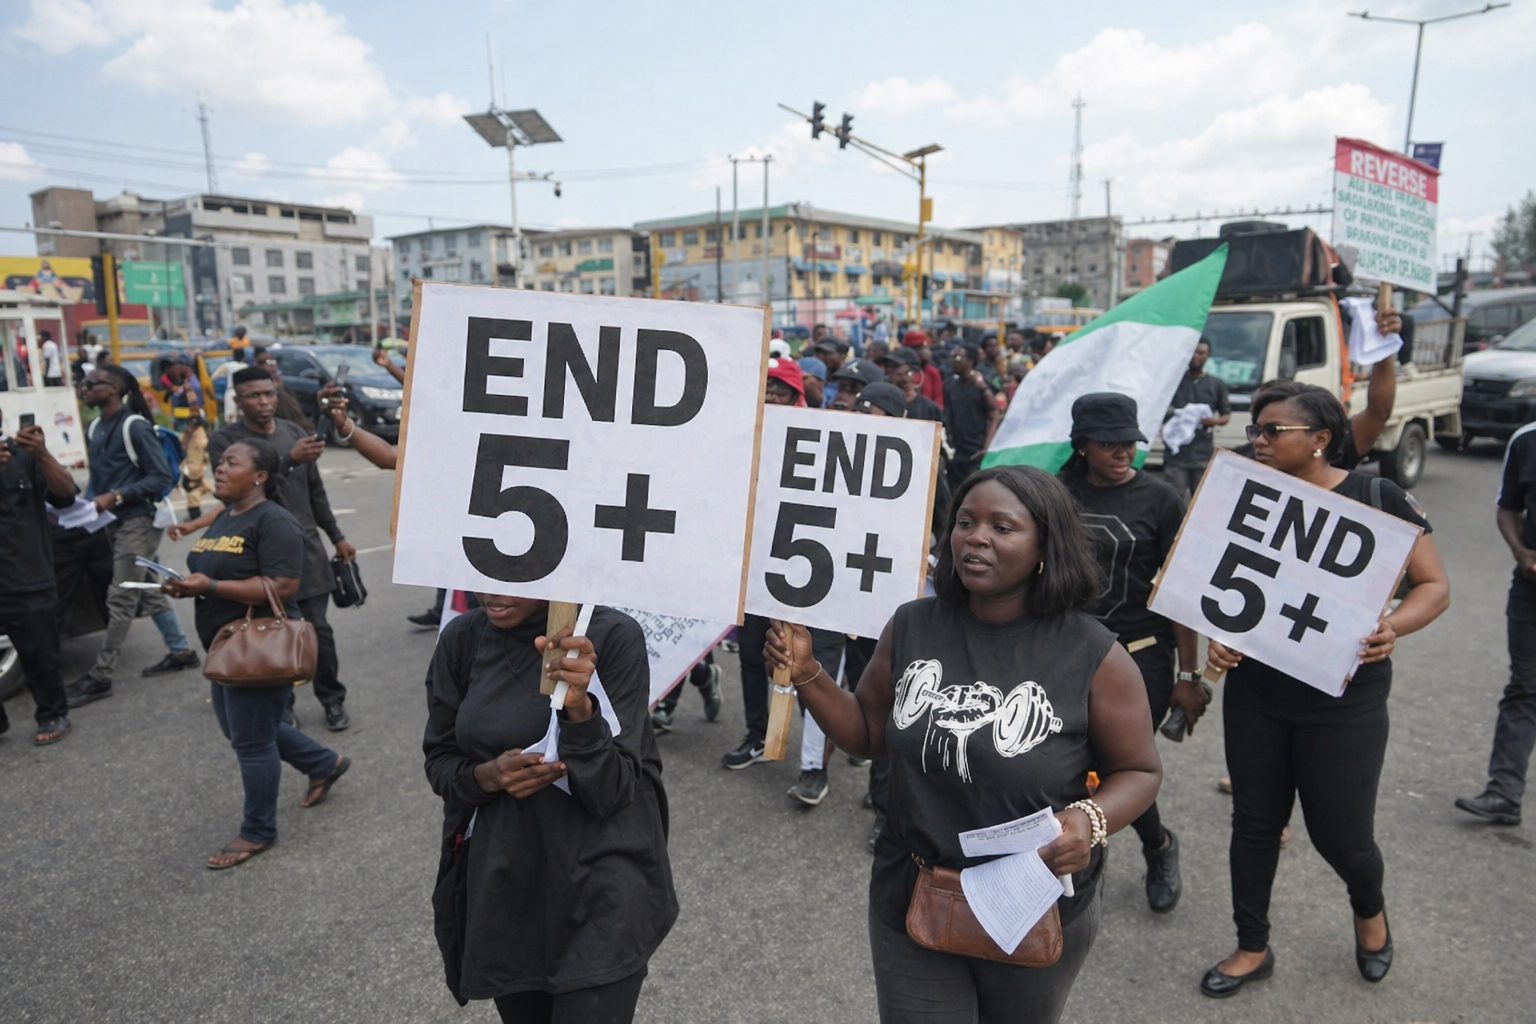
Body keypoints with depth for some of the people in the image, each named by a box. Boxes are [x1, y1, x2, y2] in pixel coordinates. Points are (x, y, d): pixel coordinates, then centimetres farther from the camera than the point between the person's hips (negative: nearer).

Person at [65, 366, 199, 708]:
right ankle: (181, 650, 27)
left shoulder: (135, 426, -13)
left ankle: (100, 676, -1)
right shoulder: (94, 429, 12)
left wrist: (116, 497, -21)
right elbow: (98, 475, 18)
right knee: (147, 591, 15)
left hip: (139, 521, -9)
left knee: (121, 599, -5)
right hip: (116, 522, 9)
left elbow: (161, 477, -15)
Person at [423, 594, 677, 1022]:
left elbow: (612, 792, -17)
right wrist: (486, 776, -17)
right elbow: (439, 761, 4)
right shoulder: (461, 639, -5)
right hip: (502, 883, 4)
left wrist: (580, 708, -35)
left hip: (602, 883, -4)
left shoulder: (613, 635, -17)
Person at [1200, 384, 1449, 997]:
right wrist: (1217, 639, -11)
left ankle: (1370, 910, 42)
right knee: (1254, 821, 12)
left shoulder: (1376, 499, -8)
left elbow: (1435, 585, -4)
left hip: (1345, 696, -3)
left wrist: (1393, 626, -24)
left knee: (1340, 832, 5)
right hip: (1256, 689, 3)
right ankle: (1252, 948, 32)